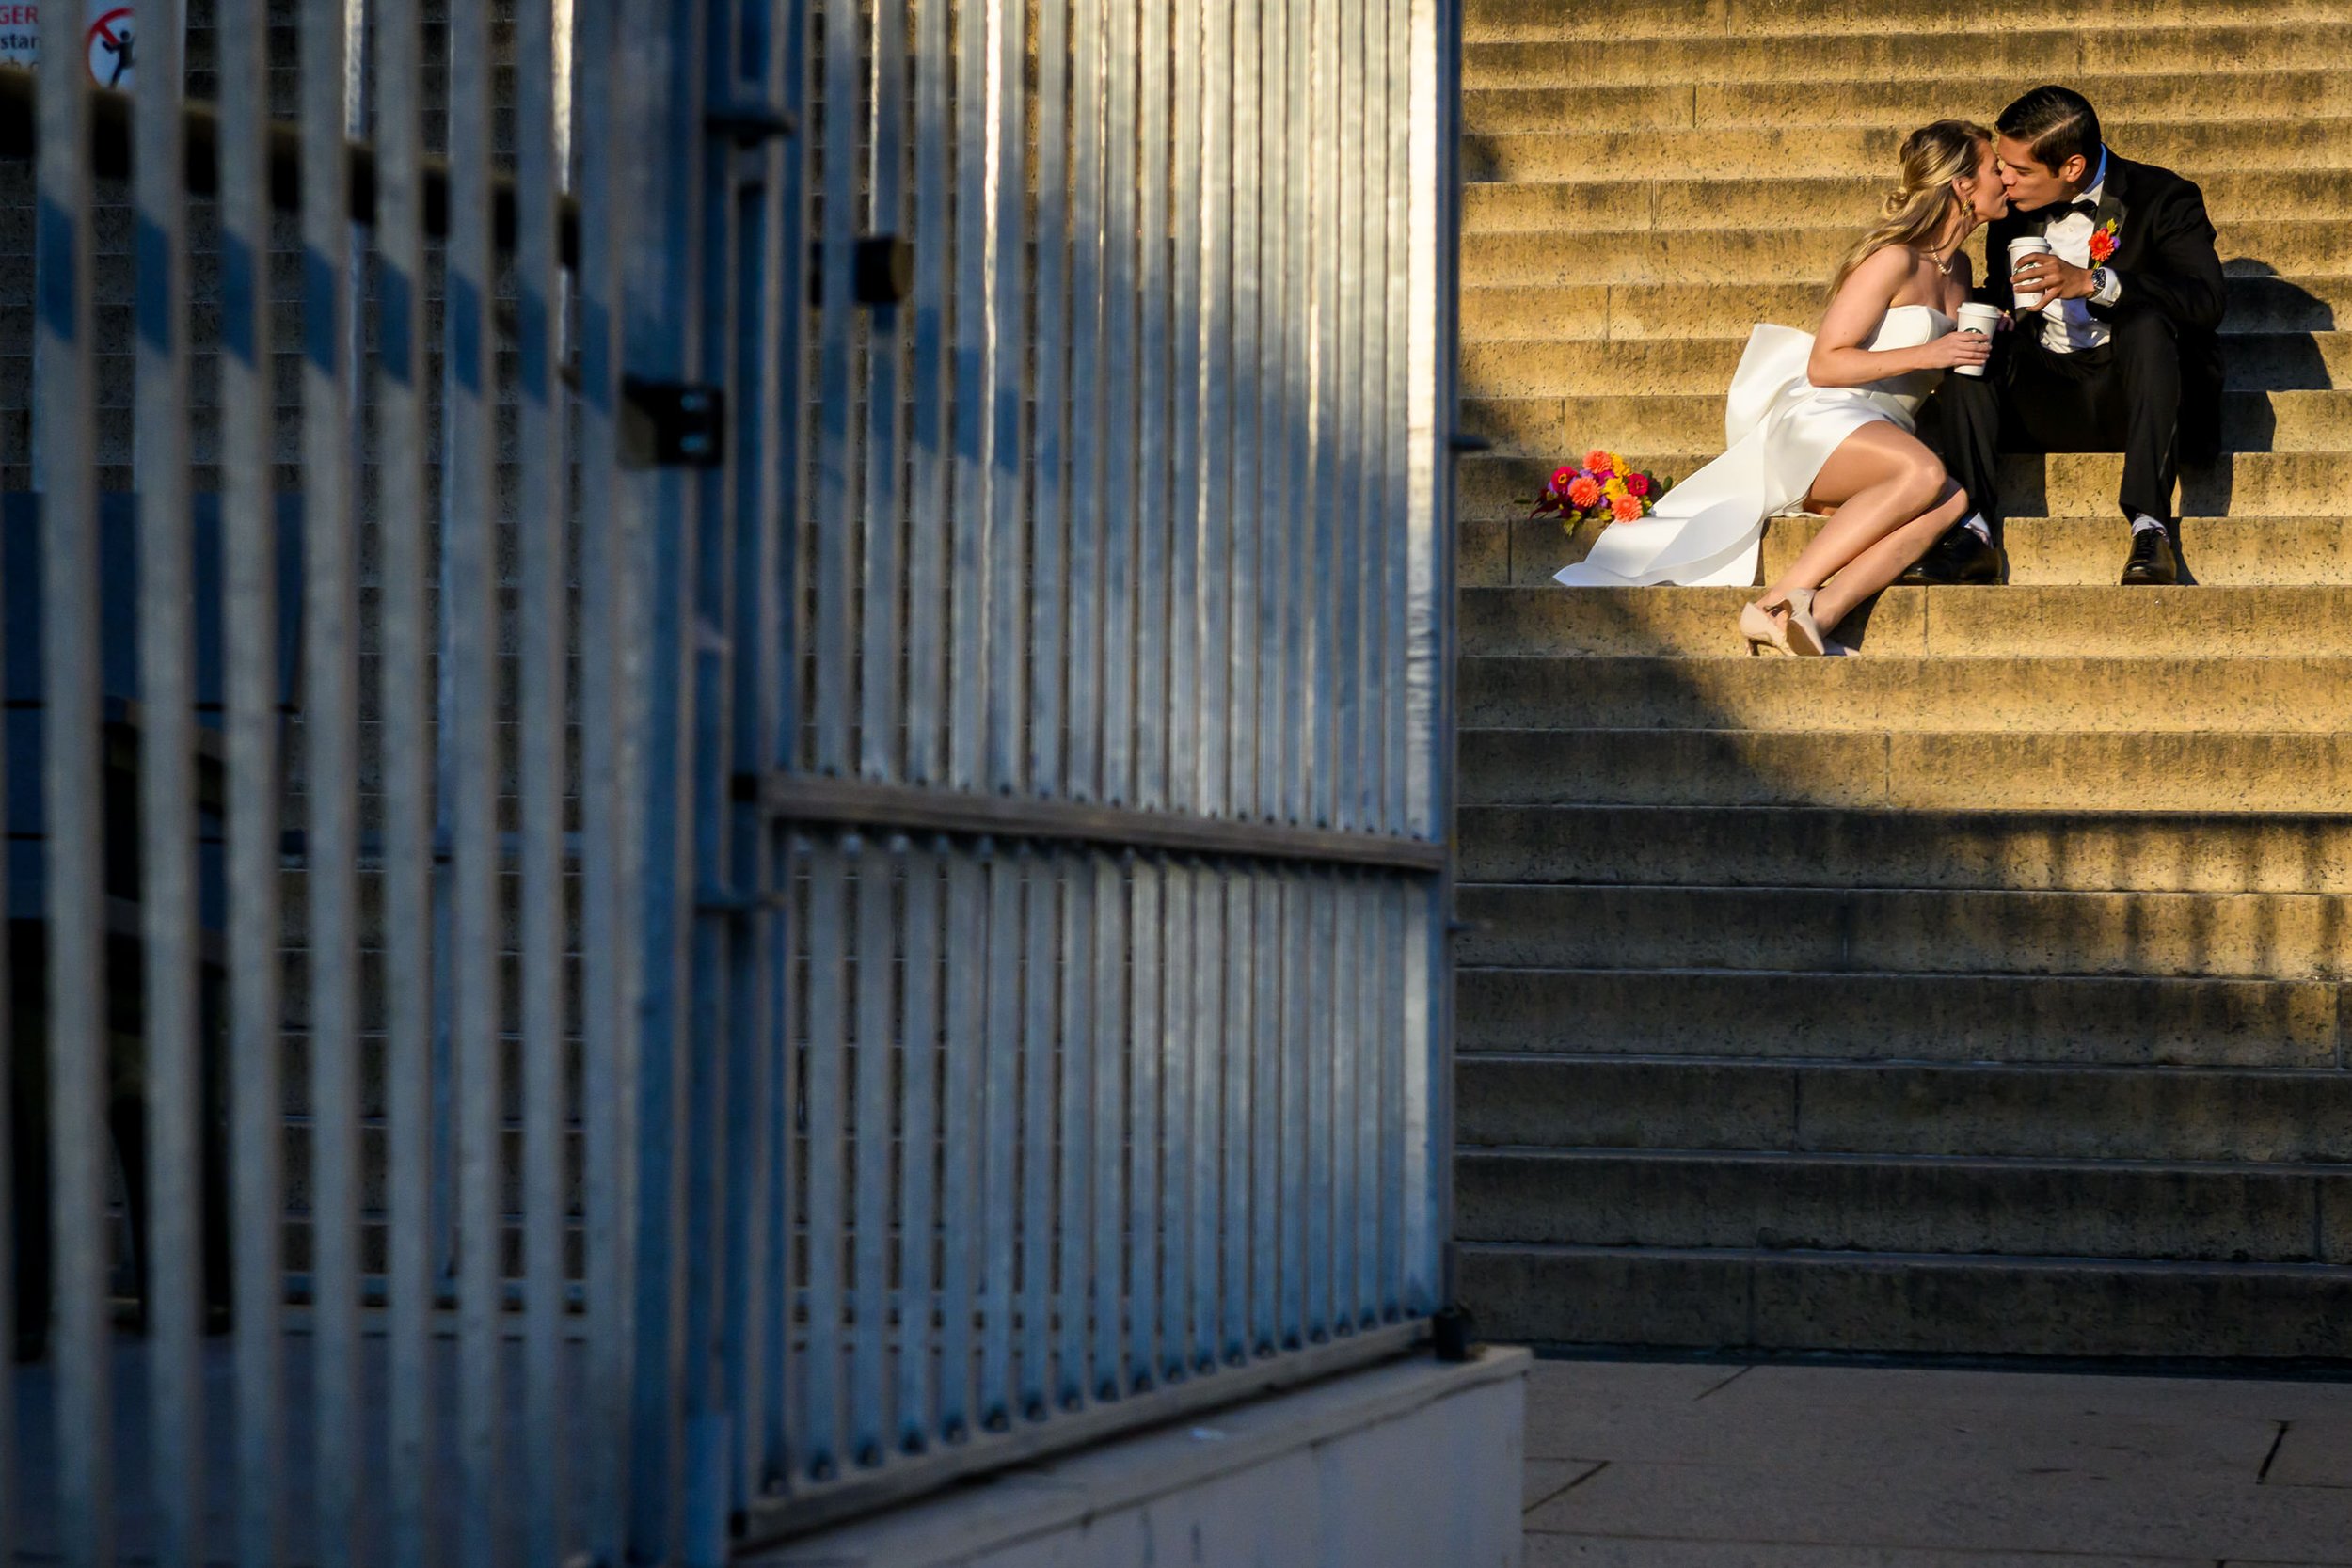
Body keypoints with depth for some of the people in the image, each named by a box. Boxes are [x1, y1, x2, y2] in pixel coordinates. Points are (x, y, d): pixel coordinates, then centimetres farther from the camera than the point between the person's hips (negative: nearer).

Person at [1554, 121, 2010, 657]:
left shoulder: (1959, 268, 21)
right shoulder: (1894, 259, -5)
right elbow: (1823, 365, -10)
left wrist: (1982, 348, 14)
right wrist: (1925, 354, -17)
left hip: (1886, 432, 7)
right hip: (1821, 421, -7)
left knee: (1952, 502, -30)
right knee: (1924, 472, -39)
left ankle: (1817, 612, -48)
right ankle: (1776, 603, -39)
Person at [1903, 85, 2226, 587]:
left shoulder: (2161, 198, -7)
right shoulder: (2014, 211, 9)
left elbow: (2207, 300, -22)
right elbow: (2003, 302, 16)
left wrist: (2094, 281, -33)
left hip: (2131, 391, -5)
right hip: (2047, 400, 5)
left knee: (2146, 319, -33)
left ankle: (2150, 527, -39)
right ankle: (1971, 532, -30)